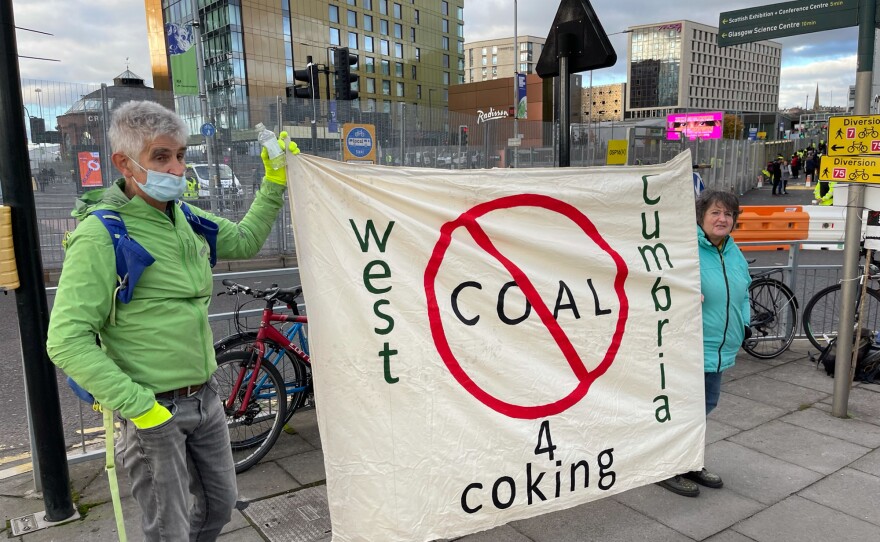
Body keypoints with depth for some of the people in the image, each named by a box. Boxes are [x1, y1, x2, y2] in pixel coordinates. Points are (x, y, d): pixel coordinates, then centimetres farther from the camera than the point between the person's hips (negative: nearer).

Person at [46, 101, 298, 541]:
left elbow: (245, 241, 20)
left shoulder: (185, 219, 3)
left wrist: (275, 183, 10)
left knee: (220, 505, 21)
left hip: (205, 398, 7)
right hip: (154, 408, -7)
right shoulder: (101, 234, -18)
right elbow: (66, 342, -21)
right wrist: (138, 406, -23)